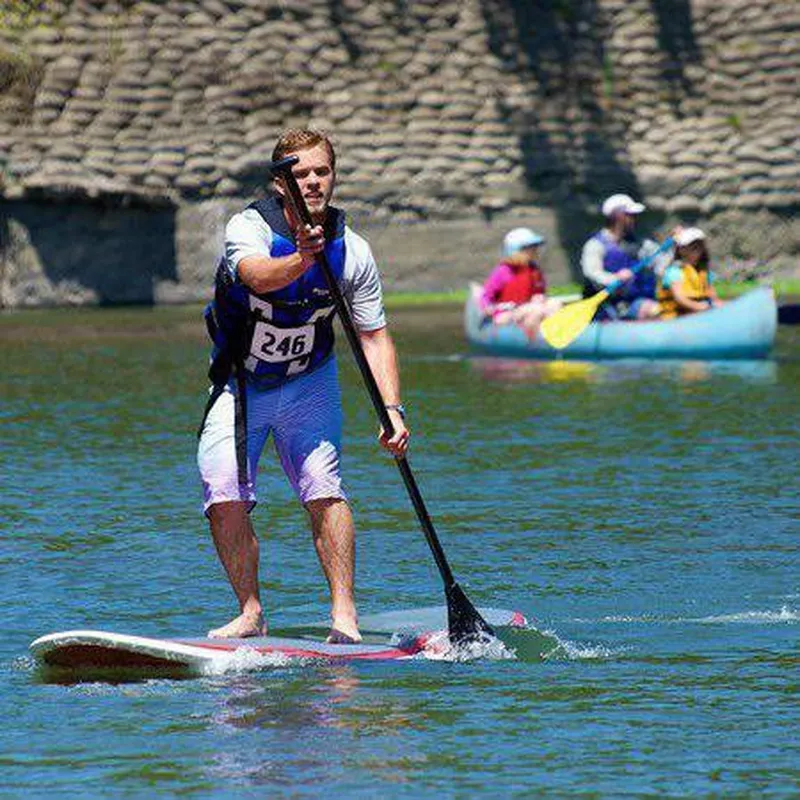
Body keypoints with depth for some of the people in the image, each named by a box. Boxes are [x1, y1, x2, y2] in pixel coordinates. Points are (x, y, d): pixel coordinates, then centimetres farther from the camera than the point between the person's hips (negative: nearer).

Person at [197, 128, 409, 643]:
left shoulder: (353, 252, -12)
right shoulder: (249, 228, -21)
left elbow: (374, 336, -9)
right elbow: (258, 276, -43)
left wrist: (392, 409, -21)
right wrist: (301, 260, -64)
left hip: (309, 383, 1)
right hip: (240, 384, -1)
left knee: (323, 489, -17)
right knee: (225, 498, -12)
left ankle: (344, 614, -11)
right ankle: (251, 613, 3)